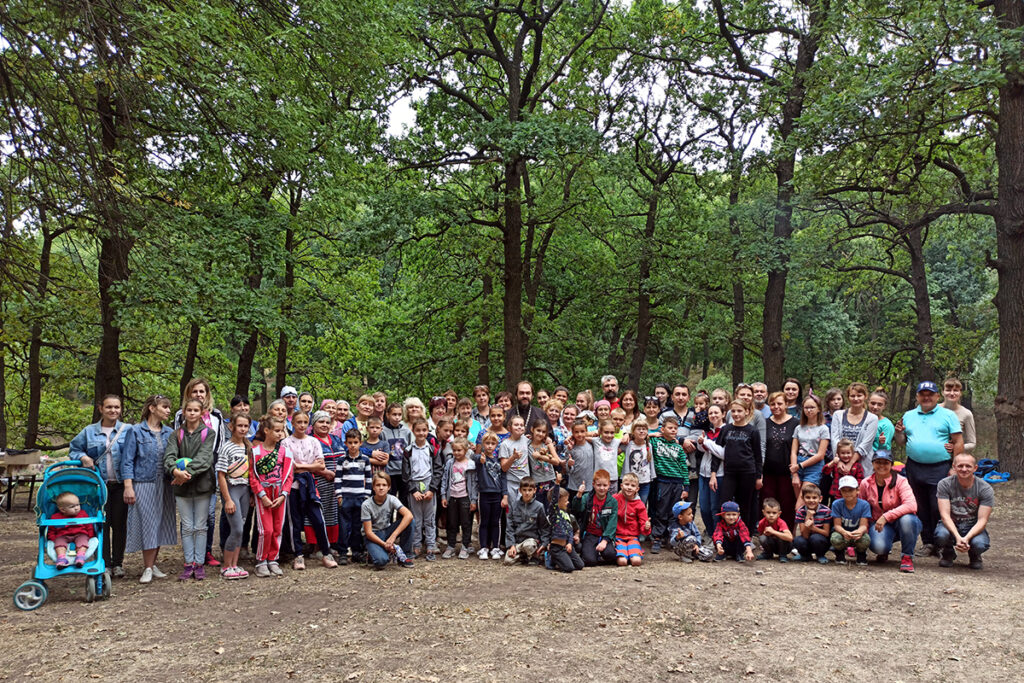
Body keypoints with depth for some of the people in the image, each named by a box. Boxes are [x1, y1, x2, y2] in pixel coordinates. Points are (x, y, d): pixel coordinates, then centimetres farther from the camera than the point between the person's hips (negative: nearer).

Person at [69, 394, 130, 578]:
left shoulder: (128, 430, 2)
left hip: (120, 484, -1)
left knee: (119, 523, 4)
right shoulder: (89, 431, 7)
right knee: (101, 523, 2)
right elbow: (73, 449, 16)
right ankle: (104, 563, 11)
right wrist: (83, 458, -6)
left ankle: (118, 563, 15)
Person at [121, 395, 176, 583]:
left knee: (160, 525, 8)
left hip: (164, 486, 5)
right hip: (144, 485, -5)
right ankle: (148, 568, 3)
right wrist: (128, 487, -12)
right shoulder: (135, 431, -3)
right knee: (148, 524, -5)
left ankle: (152, 565, 19)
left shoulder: (169, 433, 10)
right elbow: (127, 460, -5)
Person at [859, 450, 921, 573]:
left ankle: (907, 557, -16)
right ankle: (883, 552, 10)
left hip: (899, 522, -1)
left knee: (907, 519, -39)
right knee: (878, 546, -32)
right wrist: (865, 530, -4)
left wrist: (886, 516, -34)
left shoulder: (900, 481, -13)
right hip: (879, 524, 1)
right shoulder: (865, 484, -2)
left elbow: (911, 505, -29)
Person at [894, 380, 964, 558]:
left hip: (940, 468, -4)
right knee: (921, 508, 8)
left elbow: (958, 442, 0)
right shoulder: (908, 416, 15)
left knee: (938, 508, -8)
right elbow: (902, 441, 18)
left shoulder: (948, 415, 4)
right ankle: (927, 542, 16)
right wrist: (899, 433, -5)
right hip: (914, 468, 4)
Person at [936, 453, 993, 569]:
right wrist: (958, 537, -34)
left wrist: (966, 538, -32)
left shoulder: (985, 489, -11)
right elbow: (945, 515, -18)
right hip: (951, 525, 0)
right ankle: (948, 553, 4)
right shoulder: (944, 484, -12)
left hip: (973, 527, 1)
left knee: (979, 544, -33)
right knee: (942, 535, -35)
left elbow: (982, 520, -15)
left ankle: (974, 556, 9)